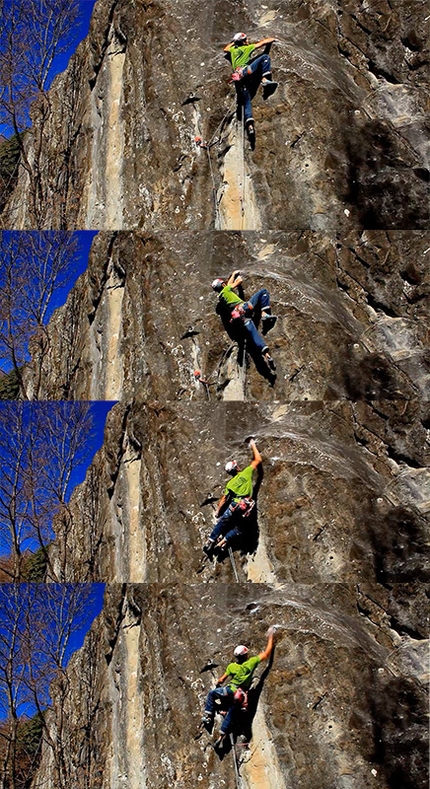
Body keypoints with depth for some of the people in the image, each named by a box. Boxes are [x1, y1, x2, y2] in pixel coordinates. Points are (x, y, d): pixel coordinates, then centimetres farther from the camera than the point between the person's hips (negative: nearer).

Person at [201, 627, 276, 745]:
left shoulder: (232, 666, 1)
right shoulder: (251, 662, -1)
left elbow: (221, 680, 6)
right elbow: (267, 653, 4)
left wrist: (217, 686, 28)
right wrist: (270, 637, 12)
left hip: (230, 690, -2)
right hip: (240, 696, 2)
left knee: (211, 694, 20)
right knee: (230, 714, 13)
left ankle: (208, 716, 5)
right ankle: (221, 736, 6)